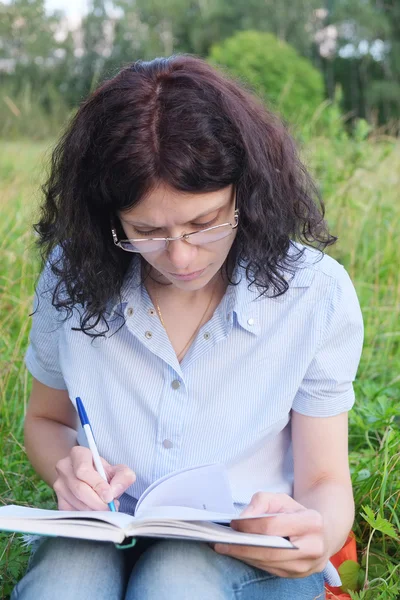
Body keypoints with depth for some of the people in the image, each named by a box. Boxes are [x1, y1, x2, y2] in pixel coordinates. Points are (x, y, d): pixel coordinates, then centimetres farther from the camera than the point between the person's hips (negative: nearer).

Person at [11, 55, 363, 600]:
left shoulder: (316, 293, -9)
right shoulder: (72, 275, -5)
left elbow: (326, 481, -4)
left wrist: (317, 531, -29)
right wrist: (71, 468, -13)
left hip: (253, 555, 1)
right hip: (106, 537, 0)